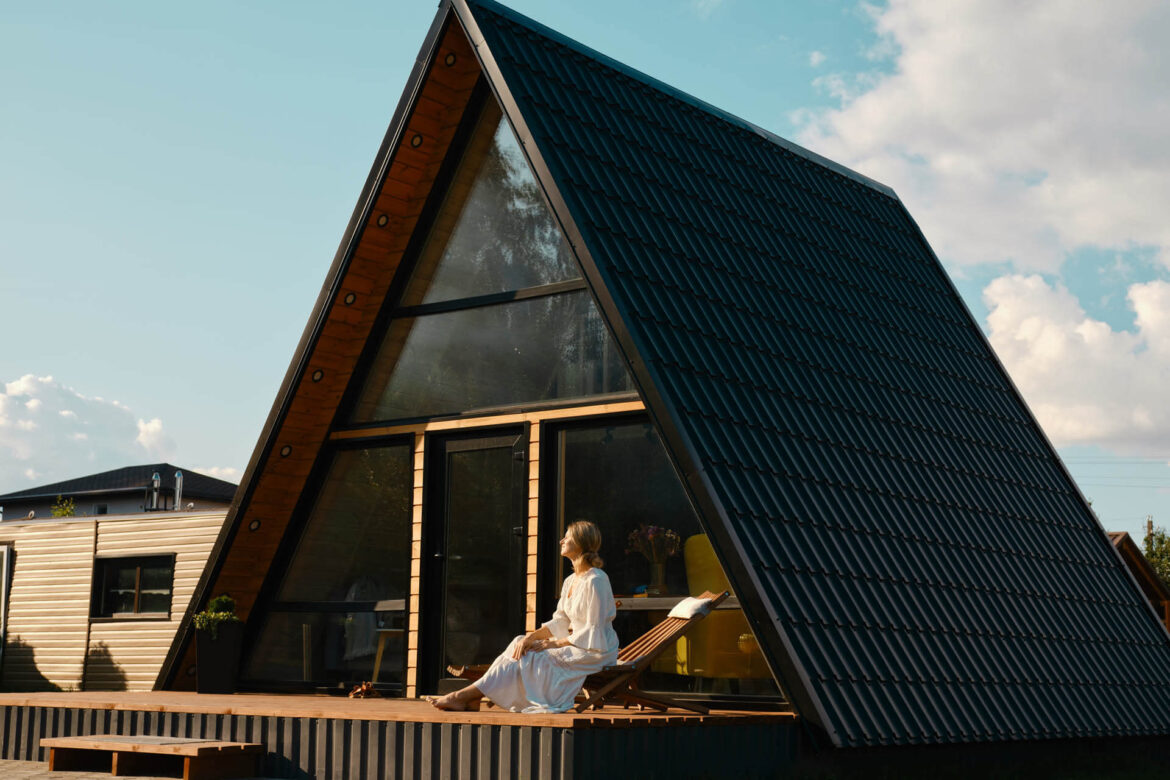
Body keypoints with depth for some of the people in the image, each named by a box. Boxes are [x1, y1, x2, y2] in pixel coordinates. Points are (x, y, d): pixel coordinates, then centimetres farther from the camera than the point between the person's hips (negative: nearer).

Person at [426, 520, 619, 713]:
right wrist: (531, 637, -5)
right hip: (574, 644, 8)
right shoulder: (571, 581, 14)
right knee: (520, 645, -6)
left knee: (527, 658, -18)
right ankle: (472, 700, -14)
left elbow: (594, 632, -19)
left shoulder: (595, 581, -16)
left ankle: (463, 696, -16)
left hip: (596, 651, -8)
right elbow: (560, 622, 11)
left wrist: (556, 643, -15)